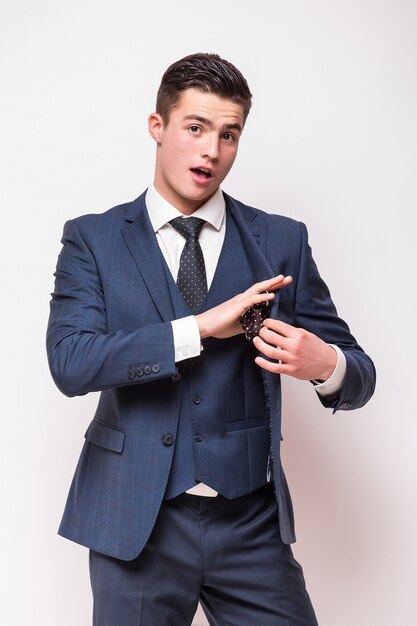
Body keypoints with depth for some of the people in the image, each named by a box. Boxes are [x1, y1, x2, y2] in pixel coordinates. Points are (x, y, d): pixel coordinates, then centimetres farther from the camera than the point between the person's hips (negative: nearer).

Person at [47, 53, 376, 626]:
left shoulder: (282, 240, 3)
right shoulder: (92, 239, 1)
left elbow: (359, 376, 3)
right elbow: (69, 362, -14)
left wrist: (325, 364, -21)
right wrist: (199, 328, -20)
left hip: (251, 520, 1)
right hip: (136, 522, -1)